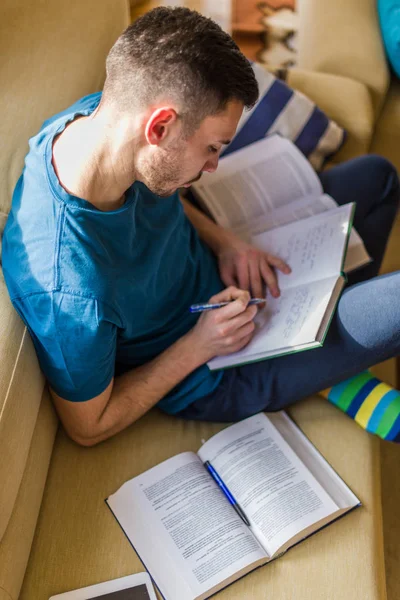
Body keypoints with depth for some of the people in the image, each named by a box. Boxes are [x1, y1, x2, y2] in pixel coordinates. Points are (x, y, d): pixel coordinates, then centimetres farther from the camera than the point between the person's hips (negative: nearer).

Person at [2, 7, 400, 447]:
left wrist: (223, 242, -9)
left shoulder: (102, 114, -18)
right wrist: (198, 346, -21)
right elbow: (88, 428, -21)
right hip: (208, 375, -7)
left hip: (211, 271, 8)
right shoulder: (70, 289, -40)